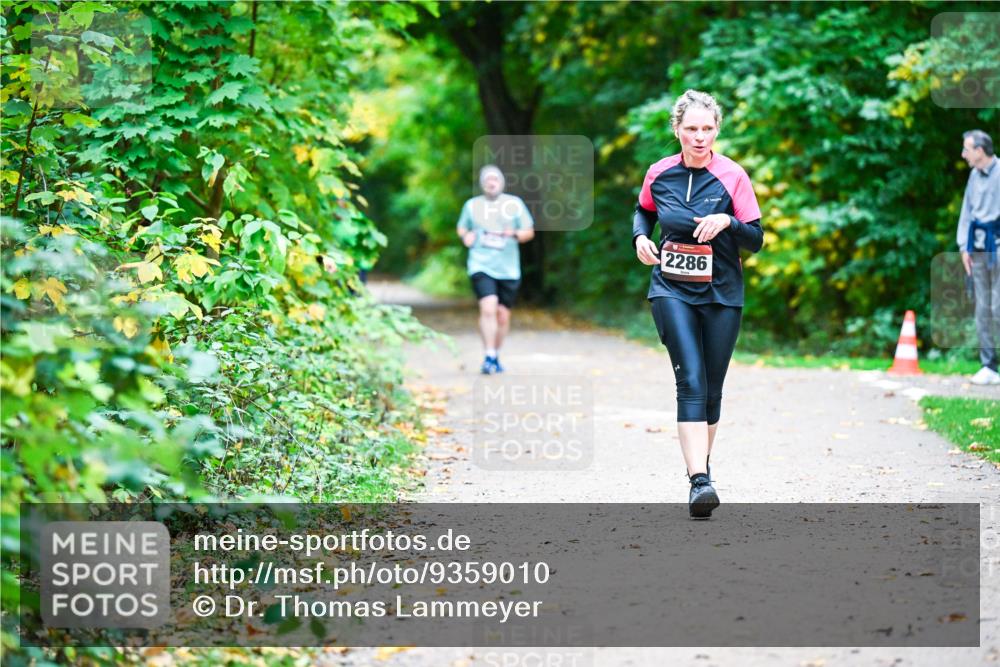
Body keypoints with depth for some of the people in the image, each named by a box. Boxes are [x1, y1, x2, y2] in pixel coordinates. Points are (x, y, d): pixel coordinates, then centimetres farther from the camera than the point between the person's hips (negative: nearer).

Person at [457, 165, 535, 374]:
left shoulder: (514, 203, 7)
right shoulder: (472, 205, 8)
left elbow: (529, 232, 9)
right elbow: (461, 228, 22)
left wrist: (515, 234, -13)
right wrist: (465, 236, -1)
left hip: (508, 269, 2)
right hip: (481, 266, -2)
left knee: (503, 315, 7)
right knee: (488, 308, -20)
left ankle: (495, 357, 25)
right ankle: (489, 357, -19)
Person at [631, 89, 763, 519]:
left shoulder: (732, 176, -5)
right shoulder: (659, 174, 1)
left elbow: (756, 240, -4)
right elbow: (643, 211, 22)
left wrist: (727, 221, -22)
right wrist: (640, 236, 1)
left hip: (721, 295, 0)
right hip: (671, 291, 0)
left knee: (711, 391, 7)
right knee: (691, 382, -16)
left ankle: (701, 467, 29)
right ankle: (699, 482, -25)